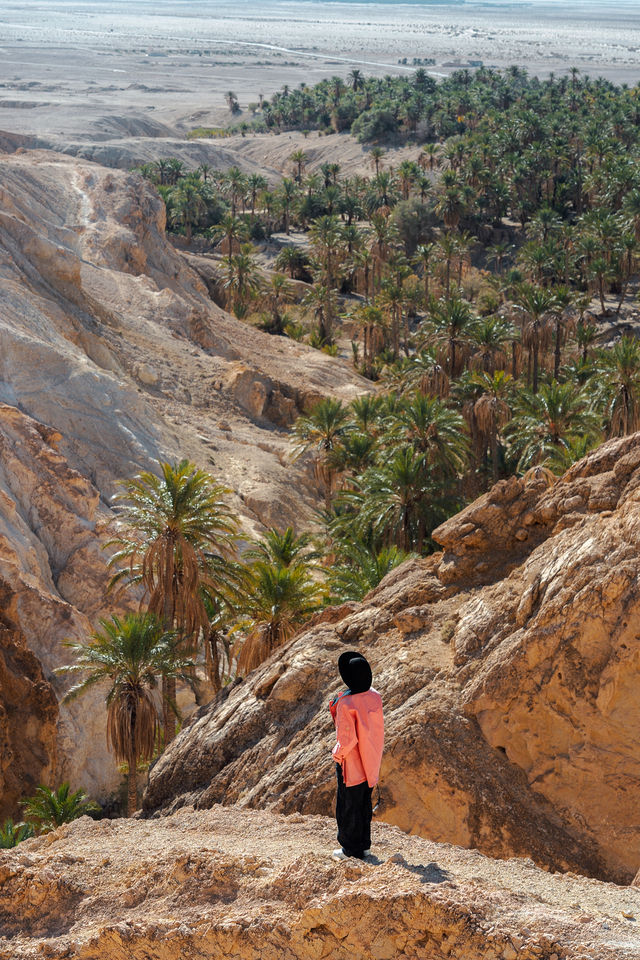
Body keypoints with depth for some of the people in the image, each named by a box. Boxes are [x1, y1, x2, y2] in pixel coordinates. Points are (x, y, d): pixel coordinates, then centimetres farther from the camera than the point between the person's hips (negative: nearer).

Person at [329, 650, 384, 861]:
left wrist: (338, 754, -8)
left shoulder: (347, 704, -28)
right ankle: (364, 845, 31)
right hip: (371, 762, 7)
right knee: (365, 804, 20)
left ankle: (351, 848, 21)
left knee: (348, 806, 10)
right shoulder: (375, 697, -6)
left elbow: (347, 739, -26)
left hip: (351, 764, -7)